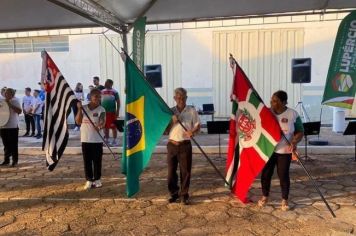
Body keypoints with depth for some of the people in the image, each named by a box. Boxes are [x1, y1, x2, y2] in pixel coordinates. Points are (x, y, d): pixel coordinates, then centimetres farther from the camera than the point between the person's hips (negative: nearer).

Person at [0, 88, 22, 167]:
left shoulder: (15, 100, -4)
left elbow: (19, 111, -15)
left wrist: (10, 105, -20)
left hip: (13, 126, -5)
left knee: (14, 144, -2)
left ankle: (15, 160, 5)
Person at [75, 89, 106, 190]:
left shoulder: (101, 109, -5)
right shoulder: (84, 107, 3)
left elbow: (103, 122, -18)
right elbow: (78, 121, -2)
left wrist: (100, 126, -41)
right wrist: (79, 109, -11)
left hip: (97, 140, -2)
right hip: (85, 139, 2)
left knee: (97, 160, 6)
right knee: (87, 161, 8)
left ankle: (97, 179, 21)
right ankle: (89, 180, 18)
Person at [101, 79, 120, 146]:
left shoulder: (114, 92, -3)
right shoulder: (102, 92, 11)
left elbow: (118, 102, -3)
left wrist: (117, 112, -8)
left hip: (112, 112, -5)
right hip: (104, 112, 5)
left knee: (113, 127, -1)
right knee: (105, 127, 11)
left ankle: (114, 141, 8)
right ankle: (106, 140, 23)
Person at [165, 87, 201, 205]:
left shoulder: (192, 111, 1)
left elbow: (198, 126, -1)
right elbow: (165, 130, 7)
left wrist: (192, 132, -23)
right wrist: (172, 122, -12)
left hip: (185, 145, -2)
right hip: (172, 145, 2)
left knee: (185, 171, 3)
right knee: (171, 171, 7)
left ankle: (184, 194, 16)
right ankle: (174, 193, 22)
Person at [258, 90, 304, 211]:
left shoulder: (293, 114, -6)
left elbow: (300, 132, -3)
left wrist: (294, 142, -20)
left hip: (284, 151, -2)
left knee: (283, 175, 4)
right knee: (266, 173, 9)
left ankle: (285, 200, 22)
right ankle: (265, 196, 28)